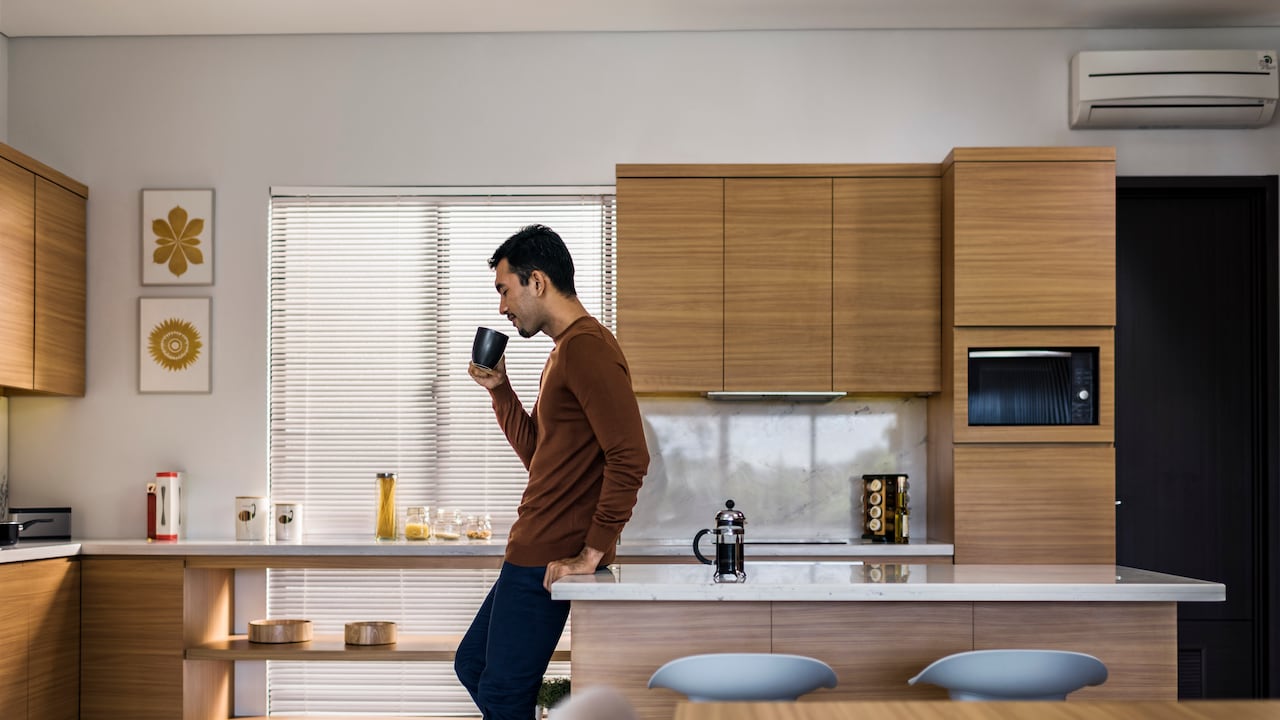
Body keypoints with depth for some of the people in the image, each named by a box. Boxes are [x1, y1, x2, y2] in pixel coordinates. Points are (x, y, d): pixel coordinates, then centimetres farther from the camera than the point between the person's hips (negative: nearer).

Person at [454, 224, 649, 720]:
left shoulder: (586, 347, -17)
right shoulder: (566, 349, 17)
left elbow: (629, 457, -26)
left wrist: (592, 553, -23)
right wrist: (498, 389, 11)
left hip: (550, 558, -11)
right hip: (533, 551, 11)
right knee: (472, 664, 20)